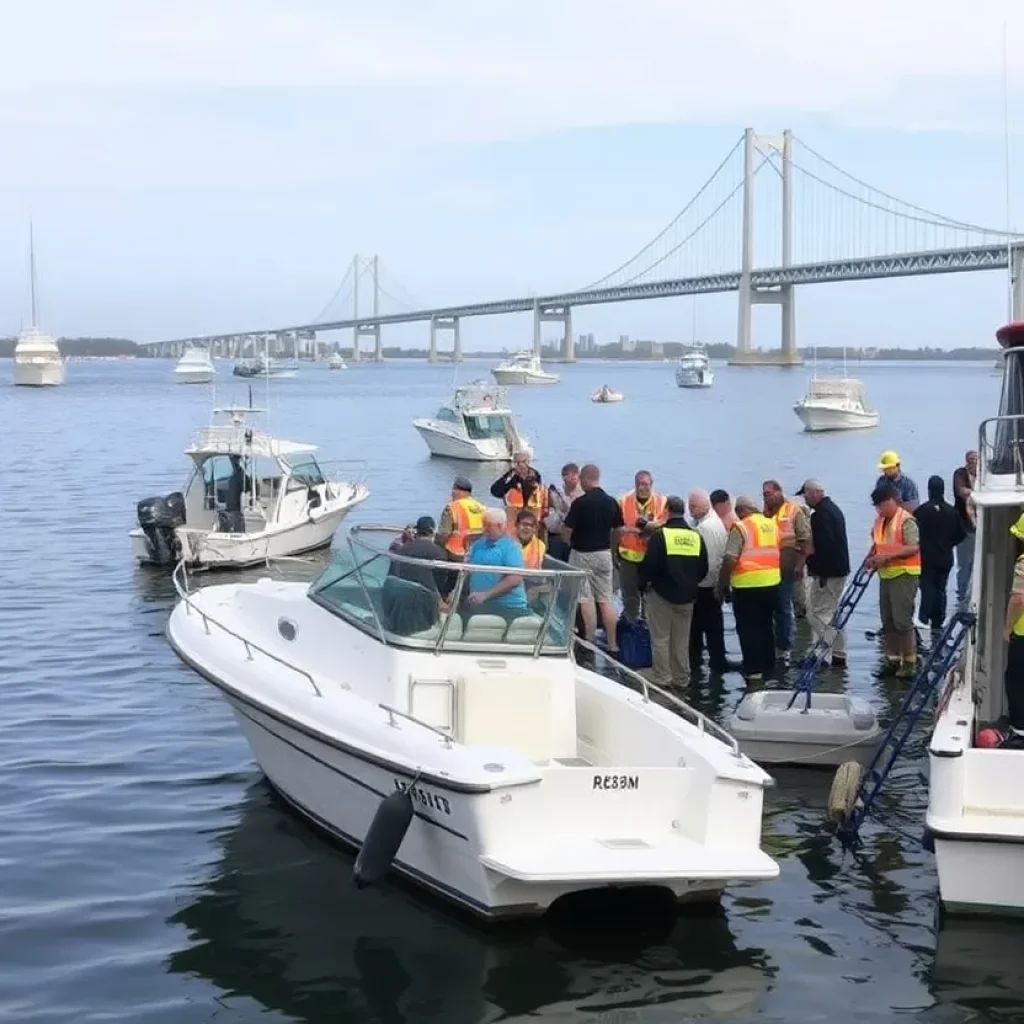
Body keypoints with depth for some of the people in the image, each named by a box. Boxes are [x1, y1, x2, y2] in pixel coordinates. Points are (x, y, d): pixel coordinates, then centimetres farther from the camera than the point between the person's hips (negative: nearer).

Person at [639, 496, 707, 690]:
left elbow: (648, 565, -14)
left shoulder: (660, 535, -12)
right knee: (682, 640, 13)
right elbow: (703, 569, 9)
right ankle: (681, 679, 18)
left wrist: (643, 584, 3)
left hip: (662, 593, -5)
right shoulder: (696, 537, 3)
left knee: (660, 638, 4)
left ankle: (662, 679, 4)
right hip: (687, 596, 5)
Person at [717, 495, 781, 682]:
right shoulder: (772, 524, 8)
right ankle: (768, 665, 24)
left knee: (748, 628, 1)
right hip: (772, 582, 7)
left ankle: (753, 669, 0)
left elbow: (730, 560, -16)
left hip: (748, 585, -7)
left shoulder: (741, 528, -13)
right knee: (766, 625, 18)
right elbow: (779, 552, 17)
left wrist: (722, 585, -7)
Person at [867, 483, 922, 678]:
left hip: (904, 575, -9)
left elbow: (914, 547, -21)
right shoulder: (879, 522, 13)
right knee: (887, 620, 11)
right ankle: (893, 659, 20)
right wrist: (872, 557, 4)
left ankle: (910, 662, -3)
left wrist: (887, 556, -27)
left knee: (902, 620, -9)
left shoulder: (906, 521, -13)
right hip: (886, 575, 9)